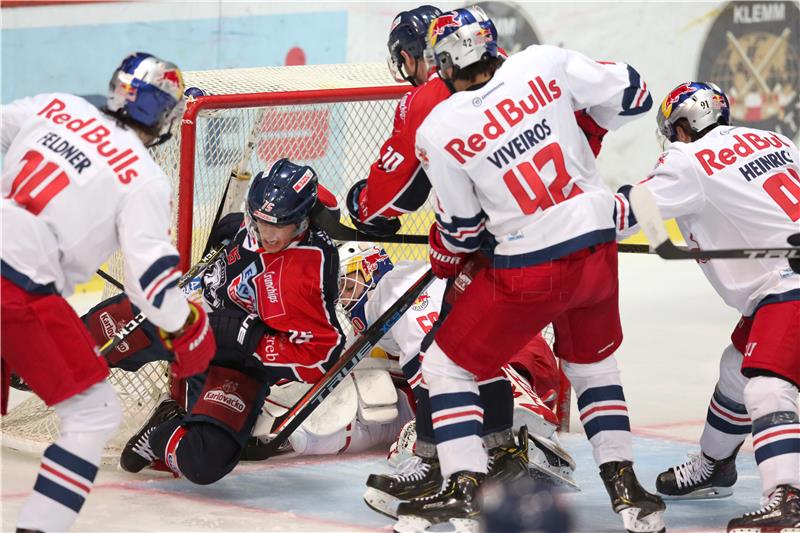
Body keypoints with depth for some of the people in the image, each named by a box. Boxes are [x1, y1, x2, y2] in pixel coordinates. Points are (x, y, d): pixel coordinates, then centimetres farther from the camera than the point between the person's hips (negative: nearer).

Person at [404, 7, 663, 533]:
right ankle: (625, 487, 21)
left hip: (530, 269, -4)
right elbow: (630, 93, 4)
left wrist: (445, 257, 22)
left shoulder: (437, 132, -10)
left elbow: (463, 228, 0)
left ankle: (463, 489, 5)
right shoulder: (544, 64, -5)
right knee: (593, 365, 28)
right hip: (598, 249, 4)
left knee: (448, 366, 13)